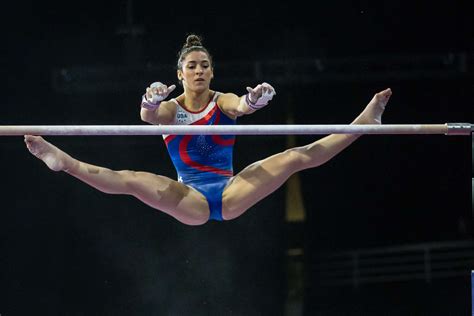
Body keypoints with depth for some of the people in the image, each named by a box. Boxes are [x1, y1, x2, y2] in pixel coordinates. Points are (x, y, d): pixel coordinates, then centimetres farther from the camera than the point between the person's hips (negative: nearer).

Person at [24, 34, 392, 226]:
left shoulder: (223, 102, 4)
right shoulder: (171, 108, 0)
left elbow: (241, 106, -23)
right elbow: (150, 116, -26)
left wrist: (252, 102, -49)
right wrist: (152, 105, -53)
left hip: (231, 193, 1)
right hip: (191, 199, -1)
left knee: (296, 157, -14)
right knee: (131, 180, -28)